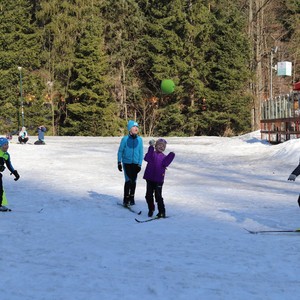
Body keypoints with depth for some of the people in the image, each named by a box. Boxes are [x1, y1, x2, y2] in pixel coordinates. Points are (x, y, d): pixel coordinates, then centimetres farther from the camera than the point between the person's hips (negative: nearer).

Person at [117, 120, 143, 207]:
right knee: (128, 180, -9)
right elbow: (120, 151, 1)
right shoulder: (125, 139, -7)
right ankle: (126, 199, 2)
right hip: (126, 163, -3)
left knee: (133, 181, 9)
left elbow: (141, 152, 5)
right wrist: (119, 162, 0)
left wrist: (140, 164, 0)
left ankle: (132, 198, 24)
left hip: (135, 163, 3)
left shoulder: (139, 139, 0)